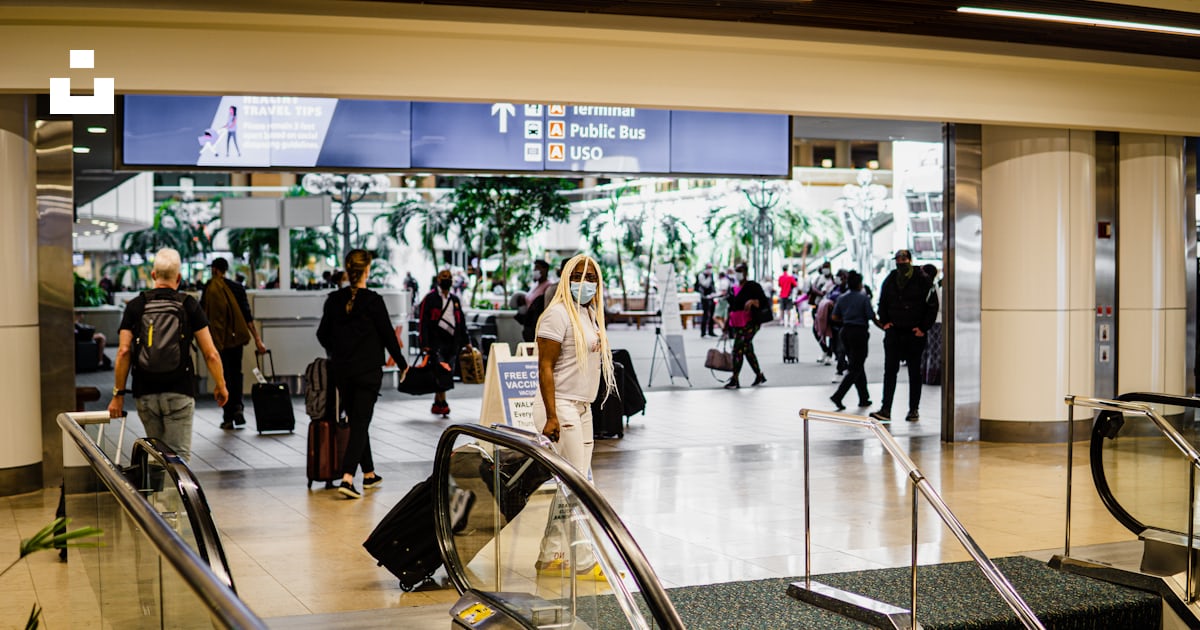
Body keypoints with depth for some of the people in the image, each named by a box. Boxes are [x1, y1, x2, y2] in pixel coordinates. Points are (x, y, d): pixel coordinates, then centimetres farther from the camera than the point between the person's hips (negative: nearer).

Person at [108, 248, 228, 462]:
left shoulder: (135, 306, 4)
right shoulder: (189, 305, 0)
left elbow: (124, 352, -4)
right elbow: (211, 354, -3)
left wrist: (119, 393, 1)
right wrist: (220, 386, 10)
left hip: (145, 394, 2)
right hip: (180, 392, -2)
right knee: (179, 456, -3)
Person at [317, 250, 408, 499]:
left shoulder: (334, 299, 1)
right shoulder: (373, 301, -12)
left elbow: (322, 334, 9)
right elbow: (388, 335, -7)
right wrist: (402, 363, 6)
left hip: (340, 370, 5)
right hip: (368, 371, -5)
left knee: (357, 421, 17)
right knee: (361, 423, -3)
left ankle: (369, 474, 28)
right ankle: (347, 478, -16)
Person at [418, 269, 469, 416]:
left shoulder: (455, 299, 19)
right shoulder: (430, 298, -1)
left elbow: (461, 321, 23)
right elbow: (424, 322, -5)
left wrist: (466, 341, 17)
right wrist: (425, 344, -13)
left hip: (452, 342, 6)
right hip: (436, 342, -6)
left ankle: (437, 404, 18)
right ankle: (442, 403, -13)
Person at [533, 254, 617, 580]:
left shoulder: (589, 314, 14)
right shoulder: (558, 314, -12)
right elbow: (545, 367, -17)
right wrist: (552, 416, -23)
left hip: (582, 409, 9)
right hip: (561, 408, -9)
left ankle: (550, 558, 19)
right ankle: (583, 563, 3)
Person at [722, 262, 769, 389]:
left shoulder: (753, 286, -4)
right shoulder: (732, 289, 16)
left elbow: (764, 302, -7)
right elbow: (731, 307, 22)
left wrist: (752, 301, -25)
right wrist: (727, 326, 20)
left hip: (749, 324, -7)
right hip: (736, 325, 7)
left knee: (738, 349, -14)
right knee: (747, 350, 14)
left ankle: (734, 380, -13)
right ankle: (759, 376, 27)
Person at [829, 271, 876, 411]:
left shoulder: (841, 298, 5)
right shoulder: (863, 298, -11)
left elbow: (834, 317, 5)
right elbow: (871, 317, -13)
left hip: (846, 332, 6)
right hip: (860, 332, -6)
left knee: (857, 366, 16)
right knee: (856, 369, -2)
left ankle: (864, 398, 21)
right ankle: (838, 396, -15)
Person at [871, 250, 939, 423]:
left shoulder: (922, 280, -4)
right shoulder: (890, 280, 8)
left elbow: (932, 305, -2)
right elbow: (882, 303, 20)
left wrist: (923, 328, -7)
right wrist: (884, 322, 6)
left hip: (915, 334, -3)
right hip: (894, 332, 3)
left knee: (914, 372, 7)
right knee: (890, 371, -4)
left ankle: (914, 410, 15)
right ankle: (885, 410, -6)